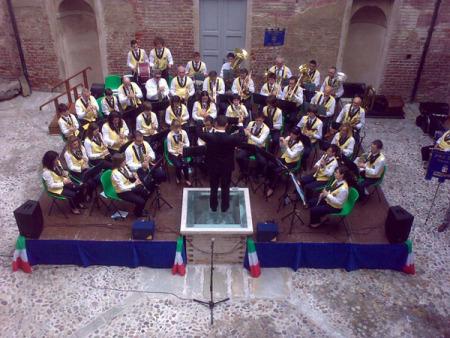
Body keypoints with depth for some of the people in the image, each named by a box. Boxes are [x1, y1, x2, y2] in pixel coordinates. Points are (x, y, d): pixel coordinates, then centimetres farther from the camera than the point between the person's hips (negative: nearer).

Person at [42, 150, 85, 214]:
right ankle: (73, 208, 13)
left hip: (62, 182, 8)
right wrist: (63, 183, -26)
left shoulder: (57, 163, -10)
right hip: (55, 188, -7)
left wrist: (66, 173, -14)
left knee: (79, 188, -3)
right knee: (72, 194, -16)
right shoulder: (46, 172, -32)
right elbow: (51, 185, -27)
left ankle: (79, 202, 21)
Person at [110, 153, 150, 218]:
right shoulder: (116, 174, -31)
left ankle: (140, 209, 24)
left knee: (147, 192, 2)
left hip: (128, 187, 8)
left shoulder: (123, 167, -6)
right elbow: (122, 188, -31)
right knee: (141, 201, -18)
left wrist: (134, 175, -8)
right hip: (122, 192, -8)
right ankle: (138, 213, 15)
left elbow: (129, 175, 14)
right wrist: (134, 184, -29)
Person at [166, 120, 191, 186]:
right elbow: (169, 149, -11)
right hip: (173, 153, -2)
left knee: (185, 163, -27)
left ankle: (186, 179, -3)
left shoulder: (183, 132, -8)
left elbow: (188, 144, 1)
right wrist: (176, 151, -29)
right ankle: (178, 178, 5)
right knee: (178, 165, -27)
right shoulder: (169, 135, -15)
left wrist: (184, 145, -21)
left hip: (182, 152, 2)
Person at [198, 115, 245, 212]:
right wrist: (240, 124, 4)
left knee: (214, 187, 21)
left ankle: (213, 206, 38)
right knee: (225, 188, 20)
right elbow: (242, 138, -6)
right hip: (227, 167, -1)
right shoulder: (231, 138, -27)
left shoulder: (209, 136, -25)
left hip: (213, 166, 1)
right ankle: (224, 206, 36)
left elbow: (199, 133, -3)